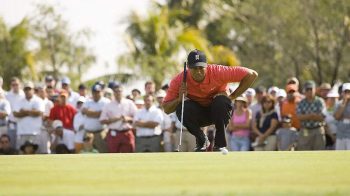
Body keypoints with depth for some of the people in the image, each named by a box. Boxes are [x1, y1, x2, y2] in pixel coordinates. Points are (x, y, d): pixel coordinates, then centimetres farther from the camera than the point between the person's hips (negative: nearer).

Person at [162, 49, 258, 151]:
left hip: (218, 112, -1)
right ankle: (202, 142, -6)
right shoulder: (179, 81, -21)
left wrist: (232, 96, -25)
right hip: (198, 116, 1)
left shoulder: (217, 72, -27)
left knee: (222, 101, -34)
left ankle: (220, 144, -17)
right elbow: (166, 109, -18)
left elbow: (252, 74, -25)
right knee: (181, 108, -29)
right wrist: (179, 99, -38)